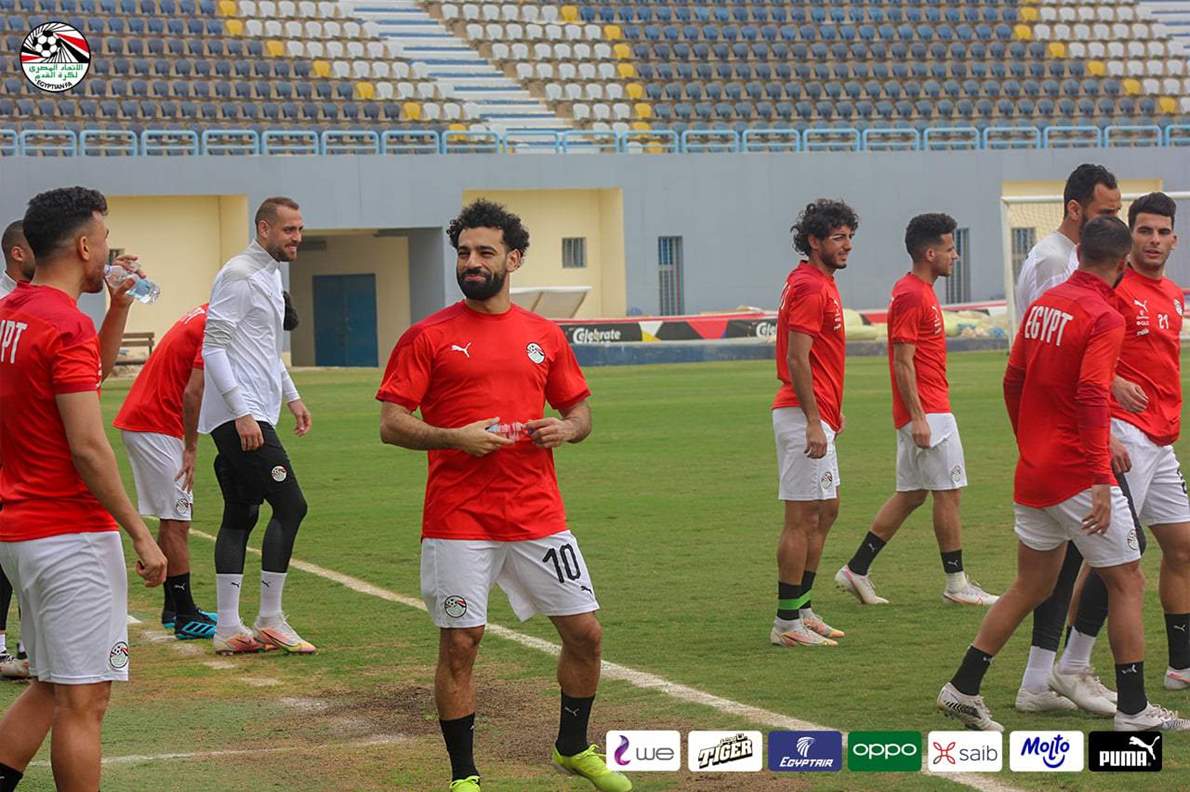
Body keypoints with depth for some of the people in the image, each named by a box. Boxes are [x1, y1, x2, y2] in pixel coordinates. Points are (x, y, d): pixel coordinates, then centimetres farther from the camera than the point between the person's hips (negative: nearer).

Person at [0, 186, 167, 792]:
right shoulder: (68, 326, -17)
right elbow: (88, 448, -21)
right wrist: (141, 535, -15)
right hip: (72, 536, -9)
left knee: (50, 689, 19)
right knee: (83, 700, -2)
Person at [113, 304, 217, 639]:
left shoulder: (203, 316, 13)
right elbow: (192, 393, -21)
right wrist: (191, 448, -14)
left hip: (139, 420, 10)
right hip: (155, 428, -10)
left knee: (174, 519, 15)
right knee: (176, 520, -8)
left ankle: (174, 608, 21)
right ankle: (185, 617, -7)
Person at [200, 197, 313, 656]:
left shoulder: (270, 275, 18)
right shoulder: (239, 275, -13)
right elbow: (214, 346, -18)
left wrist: (291, 396, 25)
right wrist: (242, 413, -22)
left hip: (249, 416, 10)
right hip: (240, 416, -10)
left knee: (240, 516, 9)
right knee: (290, 505, -11)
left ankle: (228, 628, 11)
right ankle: (270, 619, -6)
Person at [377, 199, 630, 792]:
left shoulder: (545, 336, 10)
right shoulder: (428, 337, -1)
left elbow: (580, 409, 19)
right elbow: (392, 424, -4)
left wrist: (565, 428, -3)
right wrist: (456, 437, -18)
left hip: (538, 516, 4)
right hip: (457, 521, -3)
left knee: (585, 632, 6)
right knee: (459, 644, -2)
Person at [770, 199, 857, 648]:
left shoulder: (821, 284, 17)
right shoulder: (809, 287, -15)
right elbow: (798, 359, -21)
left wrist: (831, 412, 22)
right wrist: (814, 421, -23)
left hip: (817, 415, 11)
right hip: (805, 416, -11)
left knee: (825, 511, 16)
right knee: (802, 518, -7)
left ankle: (801, 611, 22)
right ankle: (787, 623, -3)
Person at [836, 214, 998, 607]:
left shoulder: (918, 292, 16)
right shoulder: (912, 296, -16)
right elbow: (903, 362, -19)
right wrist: (918, 418, -22)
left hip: (925, 412, 10)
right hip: (927, 412, -10)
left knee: (911, 494, 12)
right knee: (948, 491, -3)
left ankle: (856, 570, 13)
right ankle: (956, 584, 4)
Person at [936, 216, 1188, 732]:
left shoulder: (1044, 303, 9)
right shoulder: (1104, 318, -14)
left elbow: (1013, 382, 16)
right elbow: (1092, 399, -23)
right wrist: (1102, 481, -24)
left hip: (1032, 472, 8)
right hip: (1077, 474, -8)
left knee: (1030, 586, 17)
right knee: (1127, 584, 4)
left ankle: (963, 688, 14)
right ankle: (1134, 711, 5)